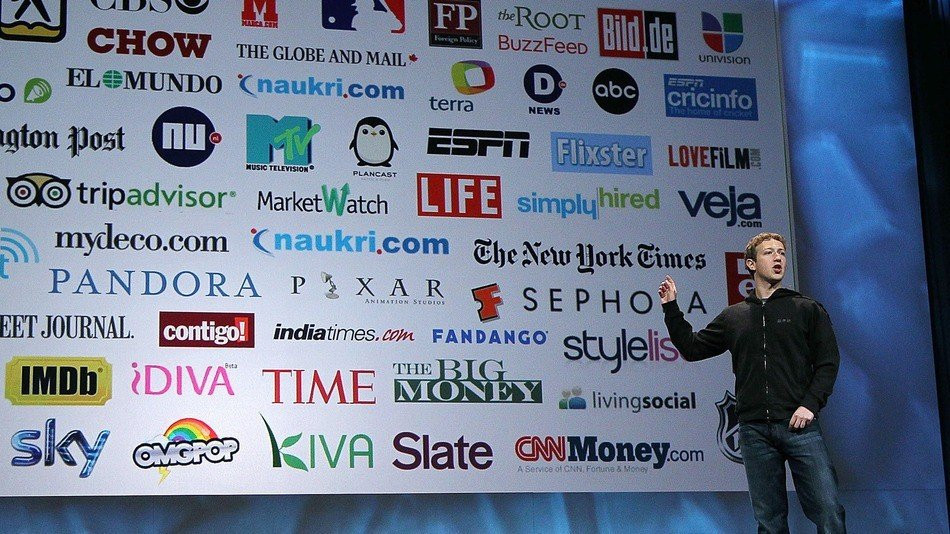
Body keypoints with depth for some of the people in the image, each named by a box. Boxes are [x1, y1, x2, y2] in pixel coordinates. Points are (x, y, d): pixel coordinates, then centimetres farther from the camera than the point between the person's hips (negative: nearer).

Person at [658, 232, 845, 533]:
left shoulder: (807, 309, 9)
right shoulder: (733, 317, 16)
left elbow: (828, 362, 4)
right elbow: (691, 348, 20)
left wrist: (811, 404, -10)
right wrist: (671, 308, 12)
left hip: (799, 426, -2)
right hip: (754, 431, 2)